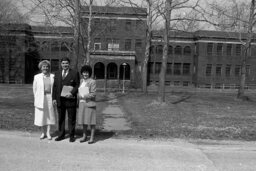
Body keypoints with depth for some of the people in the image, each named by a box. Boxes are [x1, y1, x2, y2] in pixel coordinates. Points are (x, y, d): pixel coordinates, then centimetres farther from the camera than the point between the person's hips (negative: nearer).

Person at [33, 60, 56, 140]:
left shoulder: (52, 76, 3)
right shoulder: (37, 77, 3)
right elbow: (34, 89, 6)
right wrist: (36, 99, 3)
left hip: (50, 98, 0)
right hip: (40, 99, 0)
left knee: (50, 115, 4)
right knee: (41, 115, 6)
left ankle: (48, 133, 14)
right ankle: (43, 132, 20)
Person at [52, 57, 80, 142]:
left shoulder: (75, 73, 0)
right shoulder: (57, 73, 13)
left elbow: (77, 85, -3)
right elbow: (54, 86, 12)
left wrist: (72, 93, -18)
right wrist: (54, 98, 5)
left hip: (70, 99, -4)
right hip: (60, 100, 4)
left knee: (71, 119, 4)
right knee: (61, 118, 11)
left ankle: (71, 136, 15)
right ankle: (61, 135, 23)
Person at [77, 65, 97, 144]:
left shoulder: (92, 82, -8)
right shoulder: (81, 81, 12)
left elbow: (93, 94, -12)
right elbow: (79, 92, 15)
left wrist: (83, 96, -15)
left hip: (90, 103, -6)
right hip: (82, 103, 6)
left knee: (91, 120, -1)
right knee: (84, 120, 10)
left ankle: (92, 137, 7)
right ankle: (84, 136, 20)